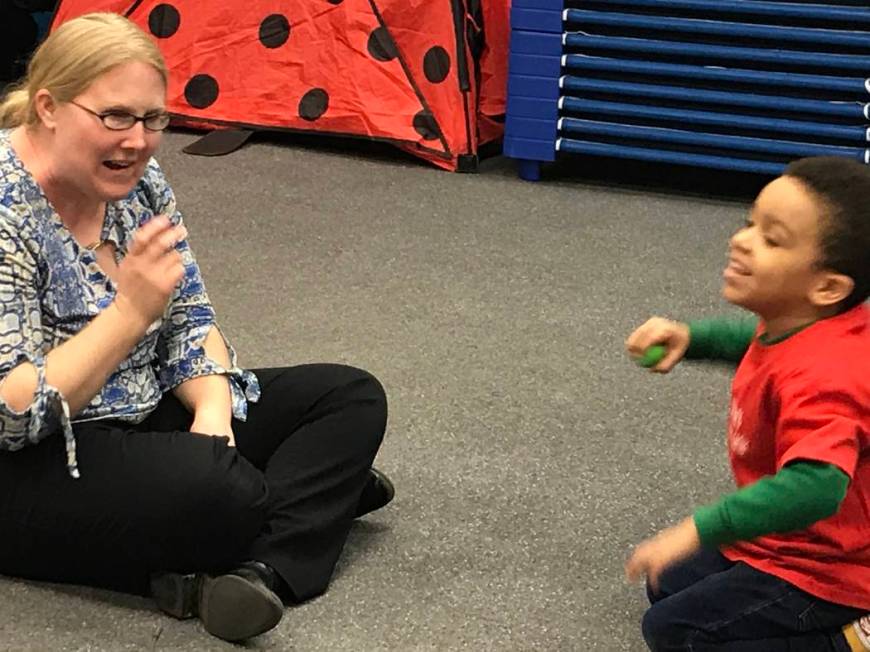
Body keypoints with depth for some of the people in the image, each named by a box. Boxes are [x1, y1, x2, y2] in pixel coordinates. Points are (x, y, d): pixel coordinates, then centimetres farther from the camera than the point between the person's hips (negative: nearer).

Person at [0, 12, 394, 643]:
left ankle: (261, 571, -24)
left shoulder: (137, 180, 1)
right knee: (216, 486, -37)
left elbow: (191, 322, 6)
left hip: (149, 416, 9)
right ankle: (319, 489, -4)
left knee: (354, 396, -3)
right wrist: (131, 311, -31)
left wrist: (213, 408, -14)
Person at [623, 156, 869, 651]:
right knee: (668, 585, 23)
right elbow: (758, 342, 20)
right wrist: (690, 339, 1)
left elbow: (815, 485, -51)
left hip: (819, 573, -10)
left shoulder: (820, 379, -36)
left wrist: (697, 531, -50)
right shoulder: (796, 325, -6)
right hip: (789, 547, 10)